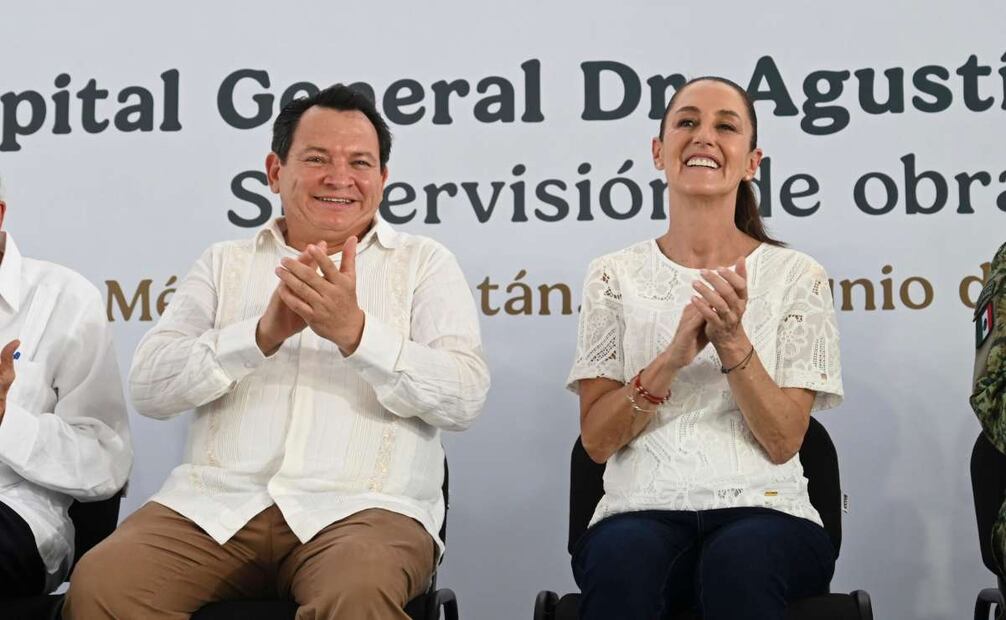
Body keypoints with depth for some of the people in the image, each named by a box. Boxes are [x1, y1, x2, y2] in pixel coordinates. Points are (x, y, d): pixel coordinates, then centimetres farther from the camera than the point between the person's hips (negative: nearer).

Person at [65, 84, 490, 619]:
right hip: (215, 503, 2)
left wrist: (356, 332, -16)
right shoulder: (225, 263, 18)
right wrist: (262, 334, -11)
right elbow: (148, 388, 5)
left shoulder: (425, 264, 13)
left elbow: (464, 398, -2)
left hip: (358, 508, -2)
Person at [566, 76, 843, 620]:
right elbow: (597, 439, 1)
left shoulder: (795, 276, 8)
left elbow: (783, 443, 0)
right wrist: (673, 355, -14)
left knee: (740, 559, -35)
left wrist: (732, 341, -15)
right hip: (642, 510, 0)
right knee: (621, 559, -35)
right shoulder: (615, 276, 10)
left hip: (763, 511, 0)